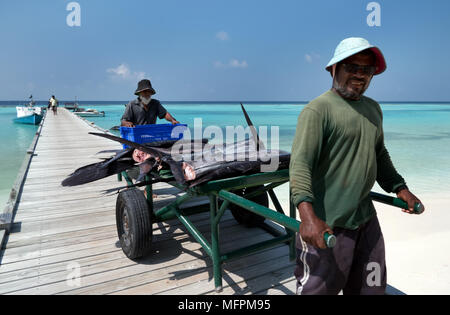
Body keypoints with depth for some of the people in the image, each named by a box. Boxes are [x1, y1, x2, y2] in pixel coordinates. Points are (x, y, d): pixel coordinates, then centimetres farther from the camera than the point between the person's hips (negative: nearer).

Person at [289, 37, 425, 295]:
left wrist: (400, 188, 15)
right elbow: (300, 164, -24)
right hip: (328, 223, -8)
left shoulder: (373, 108, 13)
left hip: (367, 217, 8)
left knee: (371, 286, 23)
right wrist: (308, 215, -35)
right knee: (319, 287, 4)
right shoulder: (318, 109, -14)